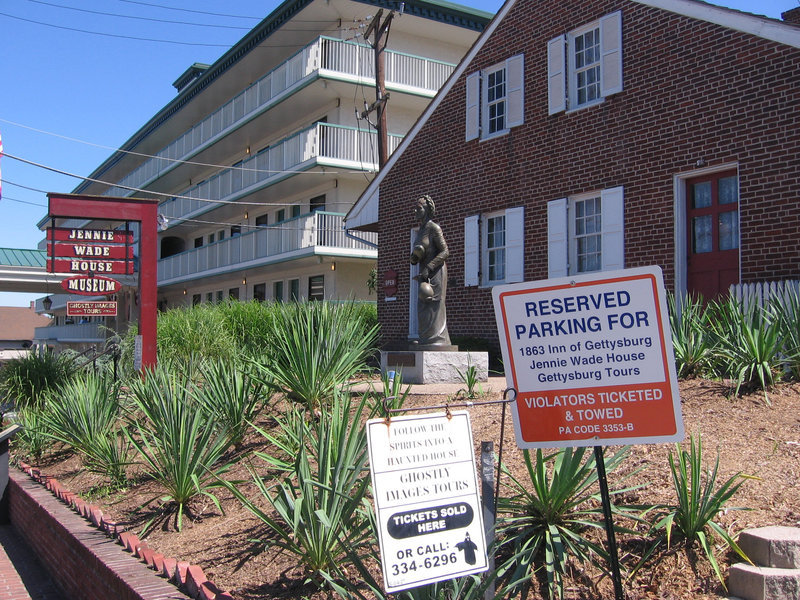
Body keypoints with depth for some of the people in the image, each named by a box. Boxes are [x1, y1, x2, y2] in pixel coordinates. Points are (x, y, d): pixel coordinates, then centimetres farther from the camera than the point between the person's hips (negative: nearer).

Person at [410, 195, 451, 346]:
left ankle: (437, 339, -6)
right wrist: (413, 258, -2)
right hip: (425, 274, 9)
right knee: (423, 307, 7)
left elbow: (445, 252, -15)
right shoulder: (420, 230, 16)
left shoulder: (434, 228, -10)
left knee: (434, 306, -9)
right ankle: (427, 339, 12)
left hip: (436, 272, -9)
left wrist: (428, 268, -22)